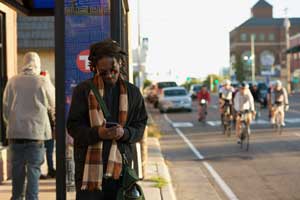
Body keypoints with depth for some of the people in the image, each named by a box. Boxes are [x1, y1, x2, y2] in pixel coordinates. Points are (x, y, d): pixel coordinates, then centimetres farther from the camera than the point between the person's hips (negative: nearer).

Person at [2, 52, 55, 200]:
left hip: (15, 132, 3)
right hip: (36, 131, -2)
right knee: (34, 167, 3)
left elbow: (5, 107, 5)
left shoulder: (12, 81, 0)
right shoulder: (43, 82, -5)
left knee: (17, 167, 13)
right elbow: (53, 106, 7)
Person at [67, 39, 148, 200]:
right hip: (89, 165, -2)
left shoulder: (132, 93, 8)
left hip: (120, 165, 2)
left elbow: (140, 127, 10)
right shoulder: (83, 90, 0)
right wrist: (97, 133, -19)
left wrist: (124, 133, -13)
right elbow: (73, 126, -1)